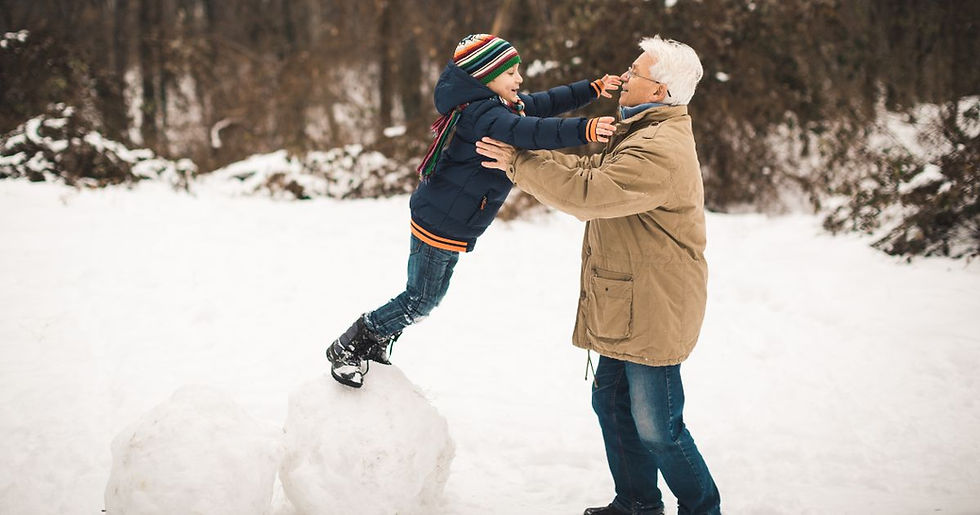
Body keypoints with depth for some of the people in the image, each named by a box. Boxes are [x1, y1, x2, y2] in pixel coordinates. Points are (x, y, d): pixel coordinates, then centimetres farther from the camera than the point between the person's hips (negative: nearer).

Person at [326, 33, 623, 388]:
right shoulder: (482, 114, -25)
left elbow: (546, 103, 19)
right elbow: (525, 132, -42)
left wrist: (592, 89, 14)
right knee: (419, 300, -2)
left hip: (452, 225, 10)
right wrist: (583, 130, -49)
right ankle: (346, 348, 10)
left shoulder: (507, 105, 7)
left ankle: (375, 344, 33)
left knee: (429, 296, 19)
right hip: (439, 223, -10)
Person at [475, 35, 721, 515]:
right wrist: (527, 149, 12)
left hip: (652, 307, -11)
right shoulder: (645, 134, 15)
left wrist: (519, 163, -19)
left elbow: (589, 193, -28)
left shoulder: (661, 149, -23)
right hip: (626, 303, 11)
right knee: (612, 402, 18)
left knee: (656, 427, -2)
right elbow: (588, 168, 21)